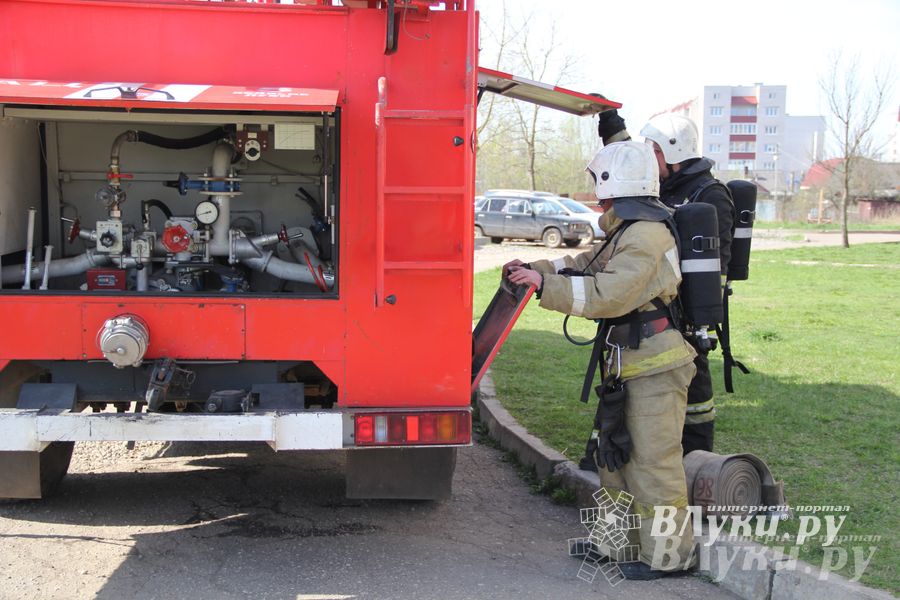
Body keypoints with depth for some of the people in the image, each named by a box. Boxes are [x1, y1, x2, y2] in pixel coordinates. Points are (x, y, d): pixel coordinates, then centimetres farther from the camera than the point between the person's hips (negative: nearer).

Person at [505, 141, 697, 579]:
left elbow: (607, 294, -26)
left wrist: (545, 286, -23)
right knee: (615, 456, 18)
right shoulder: (625, 232, 16)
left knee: (653, 462, -4)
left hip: (654, 368, -11)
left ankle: (668, 554, 7)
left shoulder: (646, 235, -19)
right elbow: (587, 265, 21)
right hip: (630, 365, 11)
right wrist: (535, 268, 10)